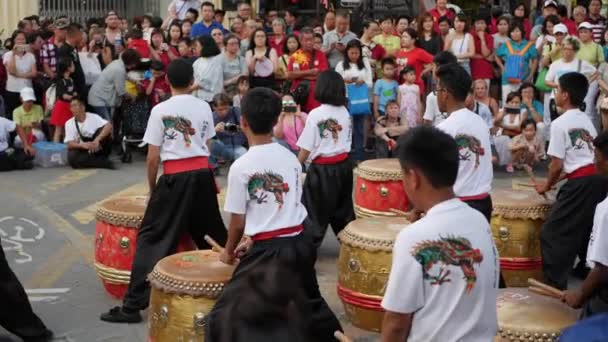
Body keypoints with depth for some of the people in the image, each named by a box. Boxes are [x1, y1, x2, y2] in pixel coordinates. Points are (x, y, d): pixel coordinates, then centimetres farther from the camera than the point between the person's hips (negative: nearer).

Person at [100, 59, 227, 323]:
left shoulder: (160, 110, -5)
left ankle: (133, 305, -5)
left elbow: (153, 158, -4)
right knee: (209, 231, 22)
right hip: (202, 174, 4)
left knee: (152, 237, -2)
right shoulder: (204, 107, 8)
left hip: (175, 178, -4)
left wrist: (152, 189, 9)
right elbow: (207, 147, 12)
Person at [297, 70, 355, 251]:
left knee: (316, 210, 5)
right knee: (343, 208, 17)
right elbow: (348, 141, 12)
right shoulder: (345, 112, 2)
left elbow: (306, 149, -13)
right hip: (343, 165, 6)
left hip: (322, 169, -5)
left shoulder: (315, 114, -15)